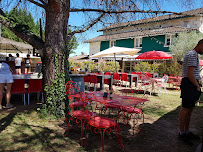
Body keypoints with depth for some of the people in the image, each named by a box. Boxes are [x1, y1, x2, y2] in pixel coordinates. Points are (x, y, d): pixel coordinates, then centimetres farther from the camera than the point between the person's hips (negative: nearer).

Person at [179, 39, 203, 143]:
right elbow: (190, 74, -19)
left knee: (189, 109, 14)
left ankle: (187, 132, 23)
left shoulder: (194, 55, 22)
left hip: (192, 85, 11)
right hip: (189, 85, -11)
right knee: (185, 109, -5)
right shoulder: (192, 54, -12)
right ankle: (182, 133, 4)